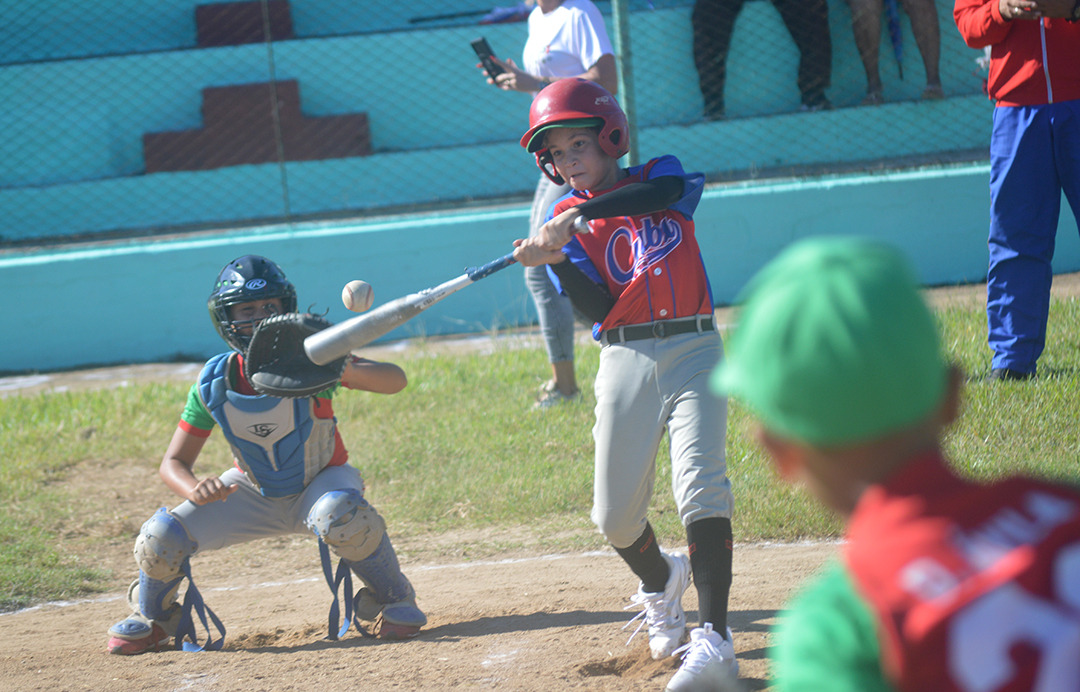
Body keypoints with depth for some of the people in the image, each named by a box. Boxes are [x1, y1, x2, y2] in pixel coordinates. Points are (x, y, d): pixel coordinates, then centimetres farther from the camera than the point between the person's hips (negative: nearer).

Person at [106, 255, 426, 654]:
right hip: (254, 492, 2)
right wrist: (194, 489, -36)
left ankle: (392, 600, -10)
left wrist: (346, 371, -55)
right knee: (159, 540, -17)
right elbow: (173, 462, -11)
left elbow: (395, 381, -34)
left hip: (320, 482, -2)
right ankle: (155, 619, 17)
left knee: (340, 516, -39)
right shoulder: (213, 384, -17)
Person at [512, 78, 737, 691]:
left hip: (693, 349, -3)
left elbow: (658, 192, -21)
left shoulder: (661, 175, 7)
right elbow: (600, 307, -4)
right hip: (625, 360, 3)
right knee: (616, 514, 2)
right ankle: (661, 582, 37)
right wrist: (554, 260, -20)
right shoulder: (566, 220, 9)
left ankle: (715, 639, -24)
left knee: (700, 485, -20)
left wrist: (580, 215, -30)